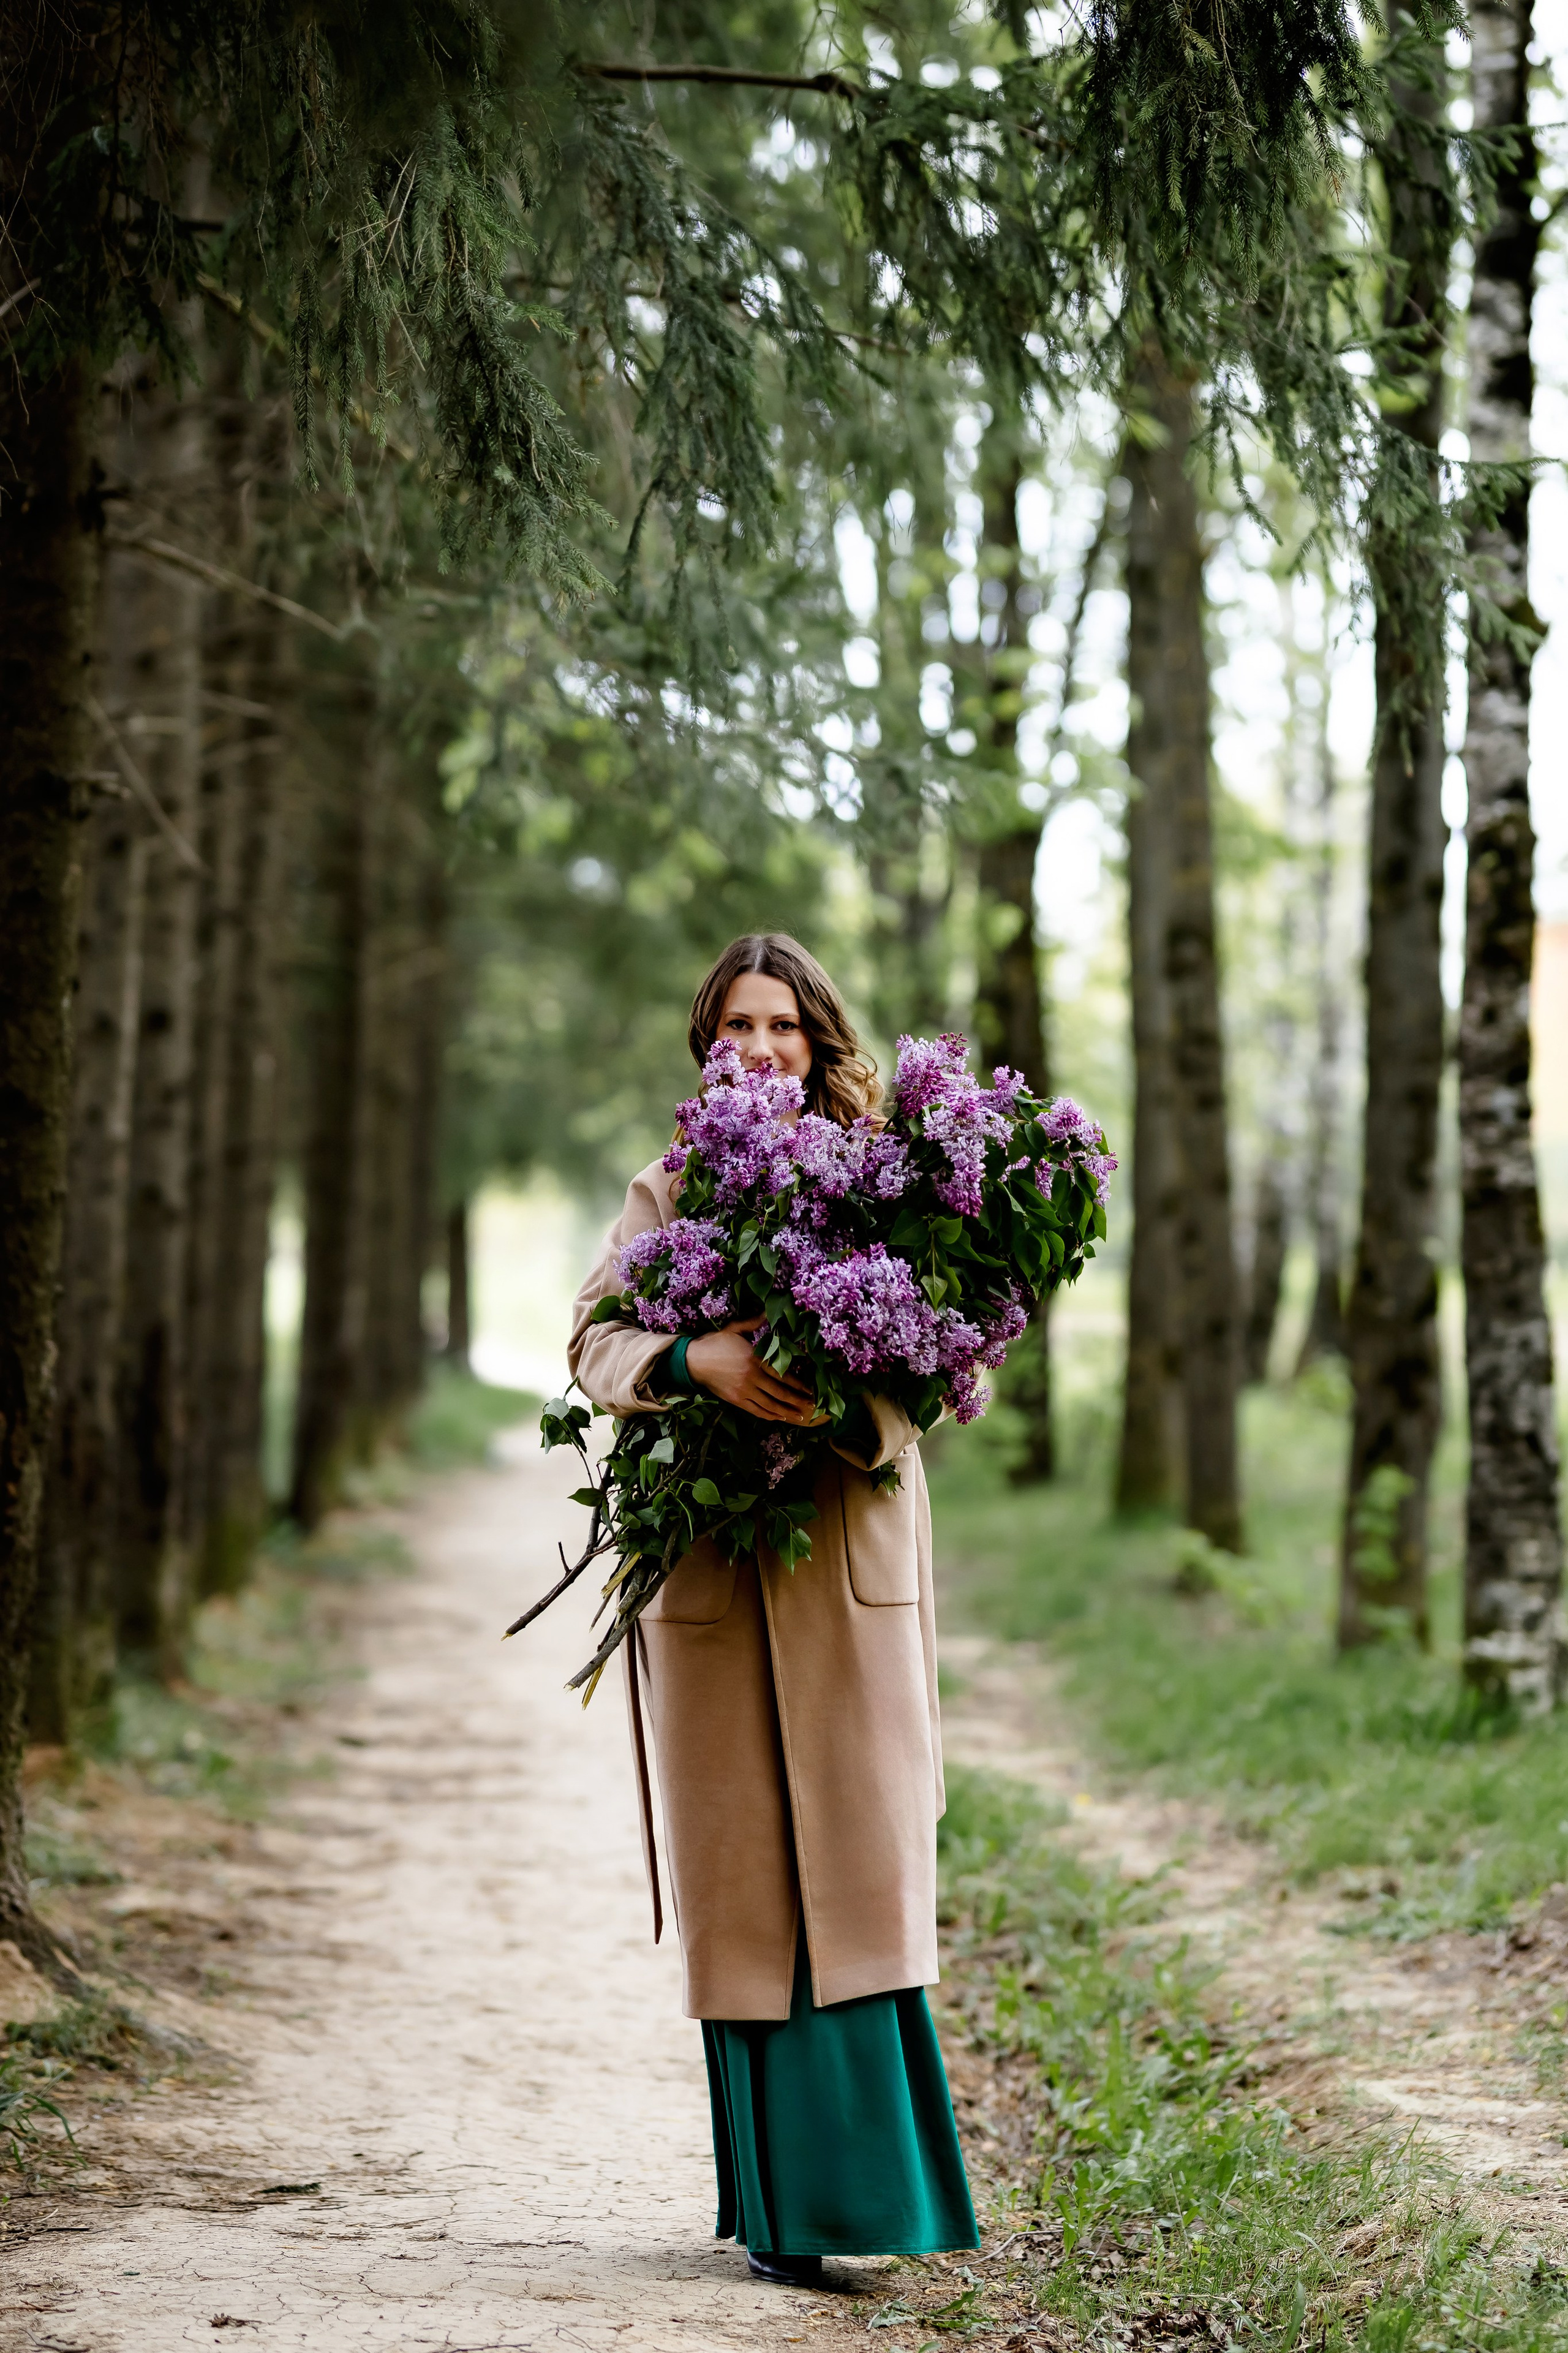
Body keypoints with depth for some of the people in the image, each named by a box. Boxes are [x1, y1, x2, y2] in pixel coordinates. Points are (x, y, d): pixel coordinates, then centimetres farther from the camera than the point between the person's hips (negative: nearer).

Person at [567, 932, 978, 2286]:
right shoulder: (667, 1196, 9)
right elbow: (595, 1345, -4)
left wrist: (871, 1390, -17)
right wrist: (699, 1358, -25)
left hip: (854, 1564, 0)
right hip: (708, 1570, 0)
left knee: (865, 1868, -6)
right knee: (742, 1890, 2)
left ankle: (866, 2184, 0)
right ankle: (775, 2209, 9)